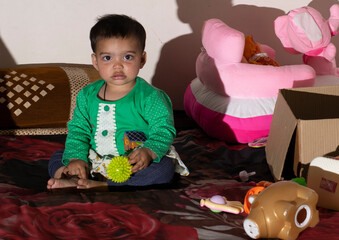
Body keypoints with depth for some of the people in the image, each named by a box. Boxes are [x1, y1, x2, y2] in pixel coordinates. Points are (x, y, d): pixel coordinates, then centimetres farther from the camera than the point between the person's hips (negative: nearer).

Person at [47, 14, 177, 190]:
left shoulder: (149, 97, -9)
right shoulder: (87, 95, 5)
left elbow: (163, 131, -12)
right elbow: (78, 131, 8)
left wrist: (148, 152, -32)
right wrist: (76, 158, -9)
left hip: (134, 165, -4)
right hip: (93, 163, 4)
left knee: (164, 168, -32)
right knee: (57, 157, -1)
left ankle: (102, 187, -37)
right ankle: (74, 180, -32)